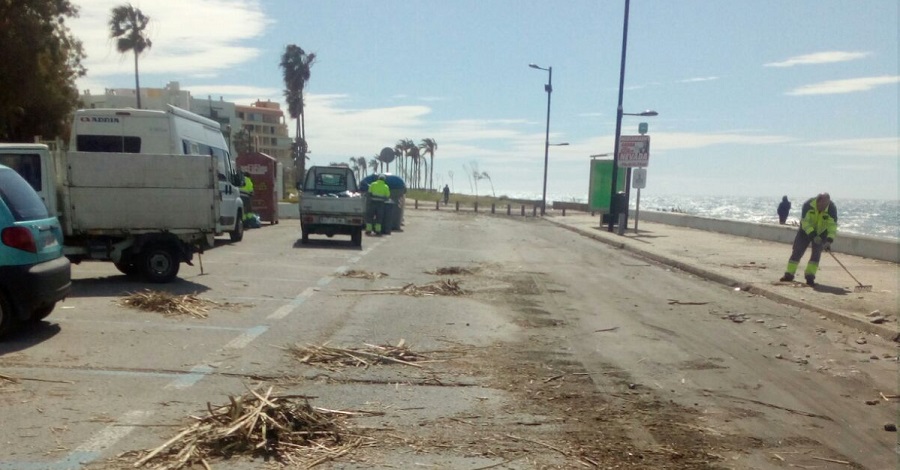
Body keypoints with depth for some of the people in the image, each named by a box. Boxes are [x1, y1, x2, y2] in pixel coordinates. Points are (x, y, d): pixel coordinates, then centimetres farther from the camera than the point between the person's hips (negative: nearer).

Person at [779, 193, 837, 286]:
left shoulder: (832, 208, -24)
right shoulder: (808, 205, -28)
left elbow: (832, 226, -26)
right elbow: (805, 221, -27)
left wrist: (829, 241, -38)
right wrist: (813, 236, -36)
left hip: (821, 233, 1)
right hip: (806, 230, 0)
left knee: (816, 254, -11)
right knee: (797, 251, -2)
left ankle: (810, 277, -6)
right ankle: (789, 275, 6)